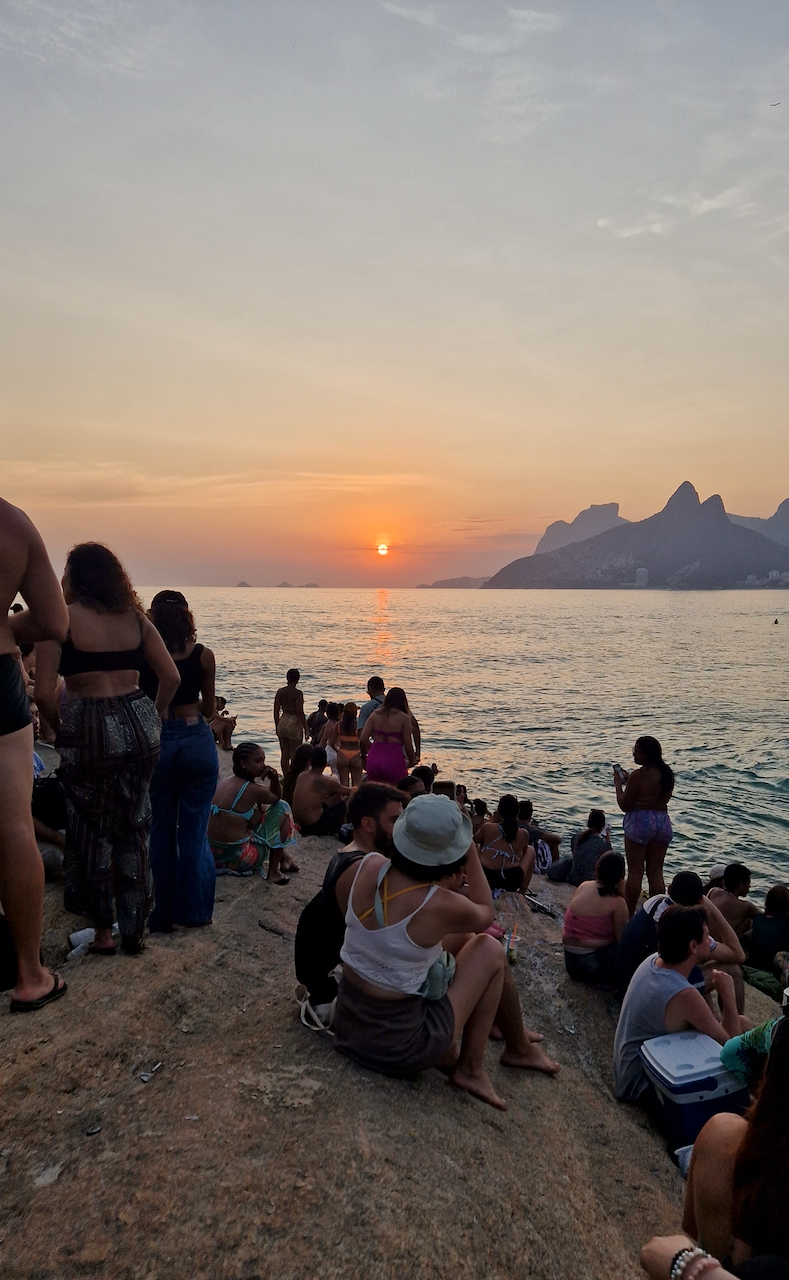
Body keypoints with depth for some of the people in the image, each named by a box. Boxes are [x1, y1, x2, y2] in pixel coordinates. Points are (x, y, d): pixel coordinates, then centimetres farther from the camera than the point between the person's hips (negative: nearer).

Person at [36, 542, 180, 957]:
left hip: (88, 729, -4)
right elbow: (172, 678, 2)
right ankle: (134, 930, 25)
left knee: (91, 829, 13)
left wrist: (62, 728, 4)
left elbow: (43, 693, -13)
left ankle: (103, 932, 24)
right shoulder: (134, 617, 7)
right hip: (138, 724, 4)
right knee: (134, 828, 15)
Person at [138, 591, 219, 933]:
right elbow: (209, 710, 3)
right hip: (196, 741, 0)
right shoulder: (203, 655, -5)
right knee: (194, 830, 10)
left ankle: (161, 915, 20)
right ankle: (192, 911, 19)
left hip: (155, 742, 1)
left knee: (159, 831, 12)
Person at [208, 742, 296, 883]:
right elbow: (277, 798, 3)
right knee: (282, 809, 0)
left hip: (212, 852, 8)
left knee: (259, 812, 28)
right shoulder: (252, 789, -17)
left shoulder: (225, 782, 6)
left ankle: (282, 856, 36)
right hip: (235, 856, -8)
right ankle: (274, 871, 5)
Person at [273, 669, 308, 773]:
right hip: (294, 723, -5)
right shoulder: (298, 693, -13)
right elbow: (300, 712, -14)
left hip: (282, 722, 5)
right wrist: (306, 729, -7)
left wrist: (277, 726, 16)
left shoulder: (280, 691, 3)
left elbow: (276, 711, 6)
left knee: (284, 755, 12)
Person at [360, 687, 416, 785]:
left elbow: (363, 739, 3)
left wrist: (364, 755, 21)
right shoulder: (404, 718, -1)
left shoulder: (375, 715, 9)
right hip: (394, 759, -3)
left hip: (374, 759, 4)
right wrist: (411, 761, 18)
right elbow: (408, 745, 0)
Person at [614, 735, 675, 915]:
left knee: (635, 872, 2)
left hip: (640, 821, -6)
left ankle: (629, 914, 8)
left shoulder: (638, 775, -17)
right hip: (662, 822, 7)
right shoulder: (667, 774, 4)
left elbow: (625, 805, -13)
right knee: (656, 872, 12)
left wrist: (619, 785, 1)